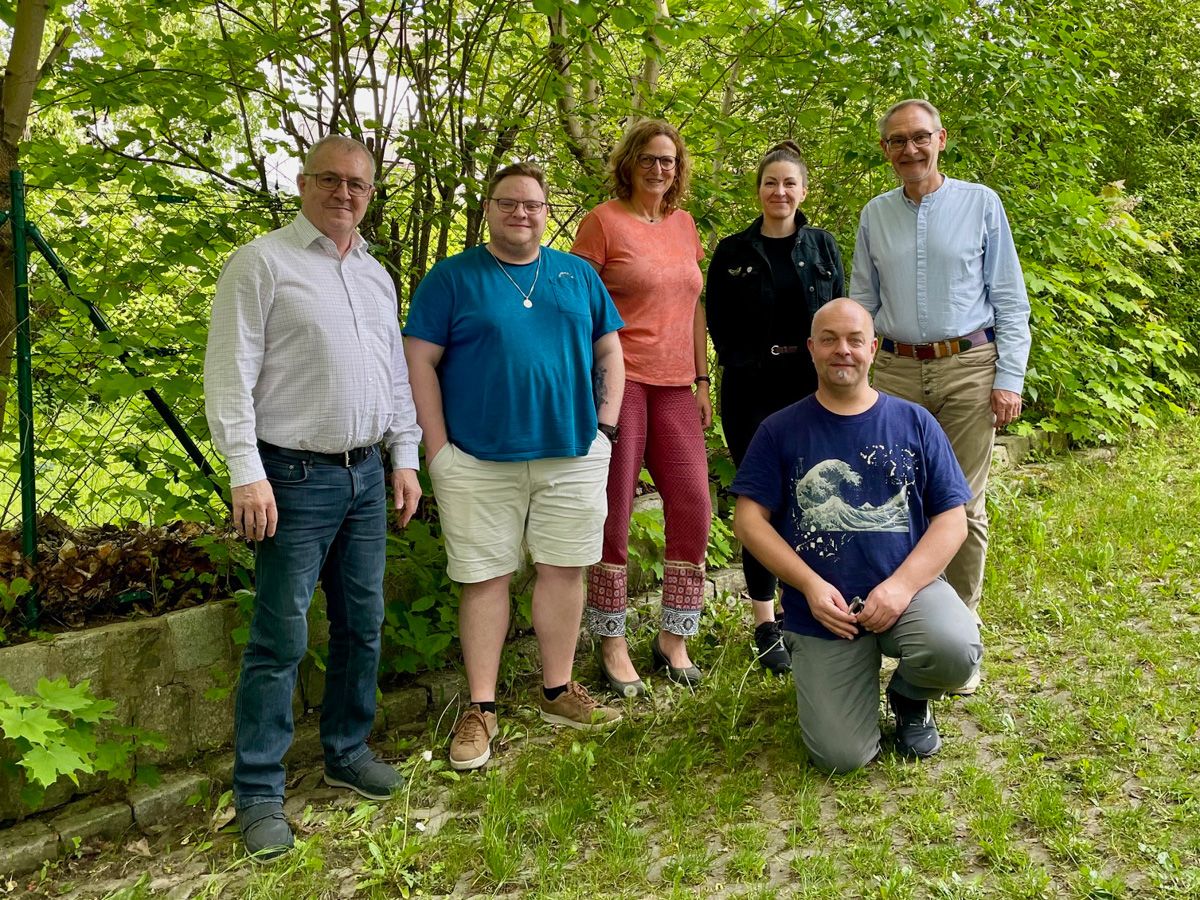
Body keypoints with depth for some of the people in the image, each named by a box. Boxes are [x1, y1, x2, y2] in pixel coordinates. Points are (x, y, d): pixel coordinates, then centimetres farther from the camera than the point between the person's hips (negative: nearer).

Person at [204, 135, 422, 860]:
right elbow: (230, 374, -10)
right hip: (296, 476, -6)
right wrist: (247, 472, -16)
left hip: (366, 474, 7)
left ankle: (347, 751, 30)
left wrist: (405, 459, 12)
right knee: (282, 636, -4)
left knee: (363, 622, 12)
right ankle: (259, 792, 8)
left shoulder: (376, 275, 15)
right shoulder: (263, 263, -5)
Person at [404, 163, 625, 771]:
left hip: (572, 455, 3)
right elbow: (420, 362, -2)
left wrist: (606, 424, 3)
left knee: (563, 570, 7)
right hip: (478, 461, -3)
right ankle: (481, 709, 13)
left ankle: (558, 692, 23)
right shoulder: (452, 277, 3)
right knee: (485, 578, 2)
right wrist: (438, 450, -8)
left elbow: (609, 351, 15)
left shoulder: (578, 275, 13)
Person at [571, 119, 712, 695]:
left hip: (675, 387, 6)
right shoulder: (602, 221, -1)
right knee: (613, 512, 0)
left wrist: (701, 379, 14)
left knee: (693, 507, 1)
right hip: (617, 381, -5)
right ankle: (611, 643, 13)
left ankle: (673, 638, 16)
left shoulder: (683, 225, 15)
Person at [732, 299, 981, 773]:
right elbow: (749, 519, -1)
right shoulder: (781, 430, 3)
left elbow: (952, 519, 1)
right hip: (823, 608, -1)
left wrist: (902, 585, -14)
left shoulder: (914, 423, 5)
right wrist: (810, 585, -13)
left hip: (906, 589, 1)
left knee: (956, 652, -32)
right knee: (842, 756, -11)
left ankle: (909, 696, 7)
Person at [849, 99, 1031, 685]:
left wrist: (1009, 377, -6)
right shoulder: (875, 215, 11)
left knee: (963, 505, 2)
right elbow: (861, 302, 16)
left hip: (968, 369, -2)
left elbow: (1010, 299, 2)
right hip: (896, 372, 2)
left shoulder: (980, 204, 3)